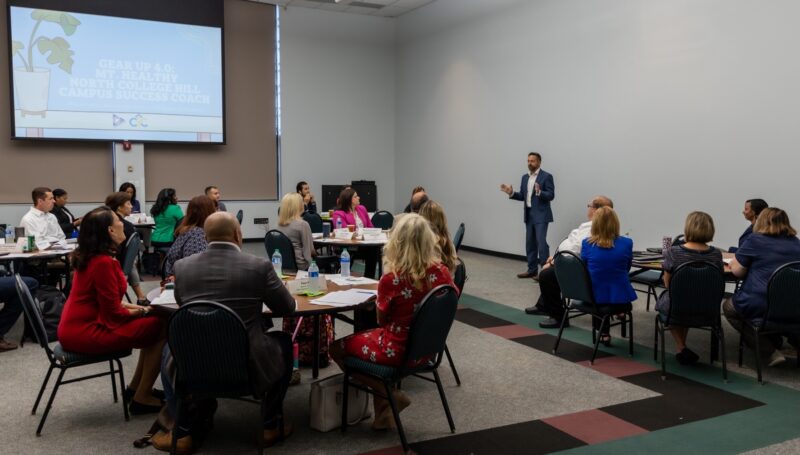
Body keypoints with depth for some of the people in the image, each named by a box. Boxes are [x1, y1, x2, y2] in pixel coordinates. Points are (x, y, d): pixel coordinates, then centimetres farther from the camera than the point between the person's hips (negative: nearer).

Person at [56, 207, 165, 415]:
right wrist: (141, 311, -2)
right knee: (161, 328, -10)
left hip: (77, 326, 10)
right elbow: (114, 314, -19)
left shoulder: (90, 257, 9)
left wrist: (136, 307, 6)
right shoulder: (103, 262, -21)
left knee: (152, 322, 12)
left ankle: (136, 388, 18)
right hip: (87, 333, -10)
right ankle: (142, 398, 0)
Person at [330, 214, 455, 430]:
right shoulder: (441, 271, -10)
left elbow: (381, 320, -9)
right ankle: (383, 412, 24)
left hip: (397, 350, -6)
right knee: (366, 337, 31)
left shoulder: (392, 278, -24)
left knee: (337, 349, 16)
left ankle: (390, 396, 7)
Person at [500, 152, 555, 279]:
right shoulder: (525, 177, 13)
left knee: (541, 242, -12)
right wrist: (511, 193, -3)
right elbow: (522, 196, 12)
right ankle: (532, 270, 17)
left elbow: (551, 195, -13)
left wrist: (539, 192, -30)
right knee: (530, 243, 10)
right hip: (528, 215, 7)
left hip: (541, 215, -7)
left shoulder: (546, 176, -8)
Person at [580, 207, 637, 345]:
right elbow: (627, 269, 9)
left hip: (595, 297, 0)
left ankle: (603, 333, 34)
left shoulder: (587, 244, -8)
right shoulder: (627, 243, -8)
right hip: (620, 298, 0)